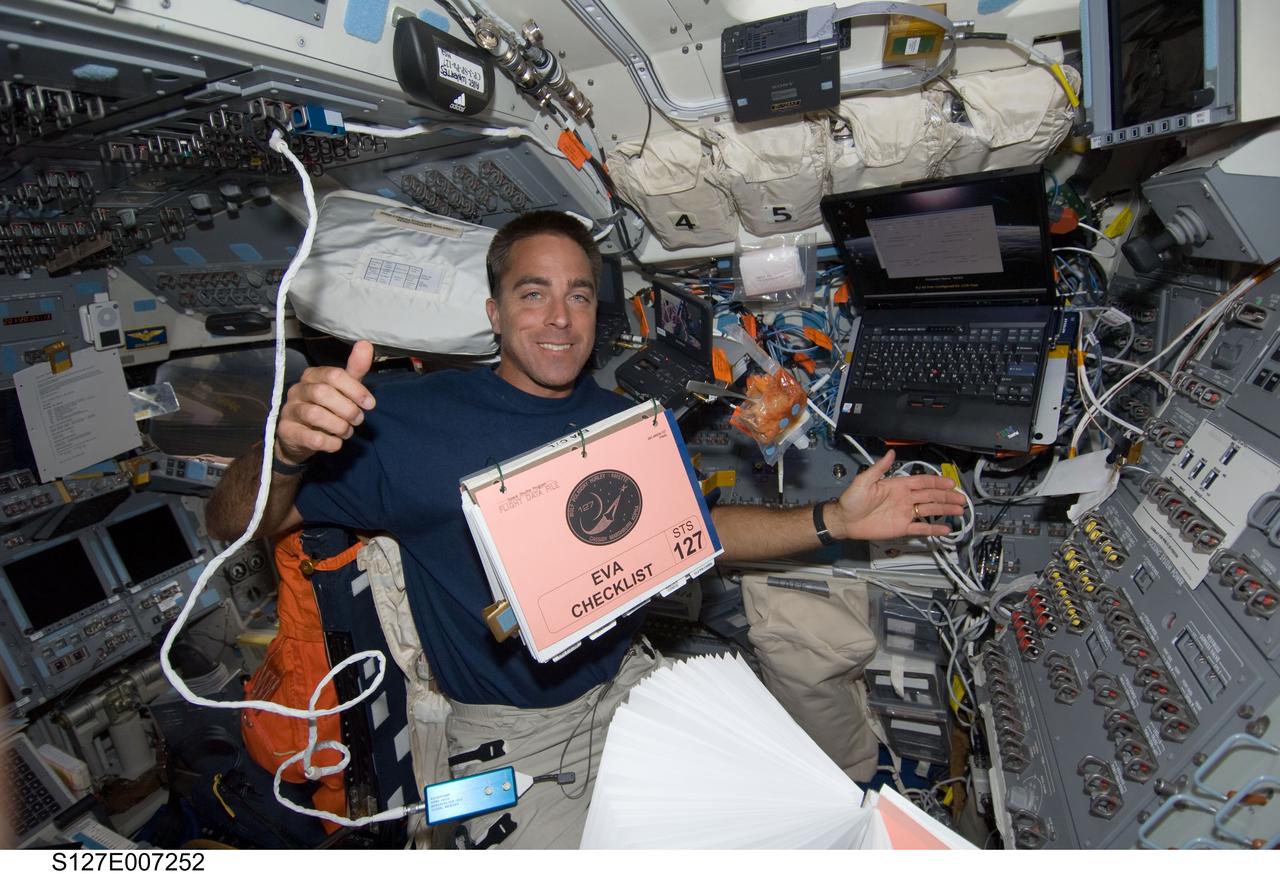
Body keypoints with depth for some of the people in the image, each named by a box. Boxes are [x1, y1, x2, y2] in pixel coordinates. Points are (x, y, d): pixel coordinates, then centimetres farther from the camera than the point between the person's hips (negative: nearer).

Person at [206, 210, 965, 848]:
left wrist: (834, 521, -1)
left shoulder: (621, 422, 5)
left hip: (629, 685, 5)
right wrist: (289, 451, -36)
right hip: (511, 738, -4)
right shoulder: (415, 418, -13)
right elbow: (236, 524, -11)